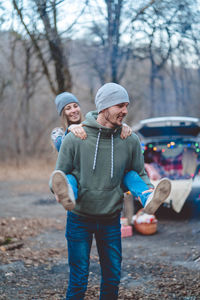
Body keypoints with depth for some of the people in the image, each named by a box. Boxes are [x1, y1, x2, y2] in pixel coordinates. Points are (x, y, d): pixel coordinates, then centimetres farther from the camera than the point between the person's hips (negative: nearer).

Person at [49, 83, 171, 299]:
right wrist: (58, 188, -28)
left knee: (112, 278, 12)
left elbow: (139, 173, 7)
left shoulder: (130, 141, -5)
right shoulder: (74, 139, -13)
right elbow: (60, 174, -6)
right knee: (78, 281, 1)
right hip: (79, 219, -3)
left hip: (111, 220, 3)